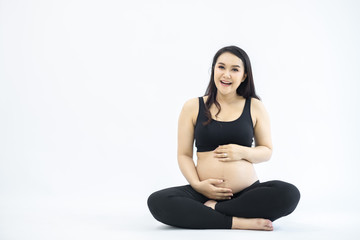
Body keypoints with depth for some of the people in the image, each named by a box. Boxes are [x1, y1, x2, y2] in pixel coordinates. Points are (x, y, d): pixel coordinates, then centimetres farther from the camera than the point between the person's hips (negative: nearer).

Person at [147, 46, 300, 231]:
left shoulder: (255, 107, 8)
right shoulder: (193, 107, 7)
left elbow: (267, 151, 13)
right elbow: (183, 154, 7)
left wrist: (243, 152, -8)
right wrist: (197, 184, -11)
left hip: (247, 191, 1)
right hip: (204, 192, 0)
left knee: (289, 194, -29)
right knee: (157, 201, -28)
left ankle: (213, 209, -19)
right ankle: (238, 222, -25)